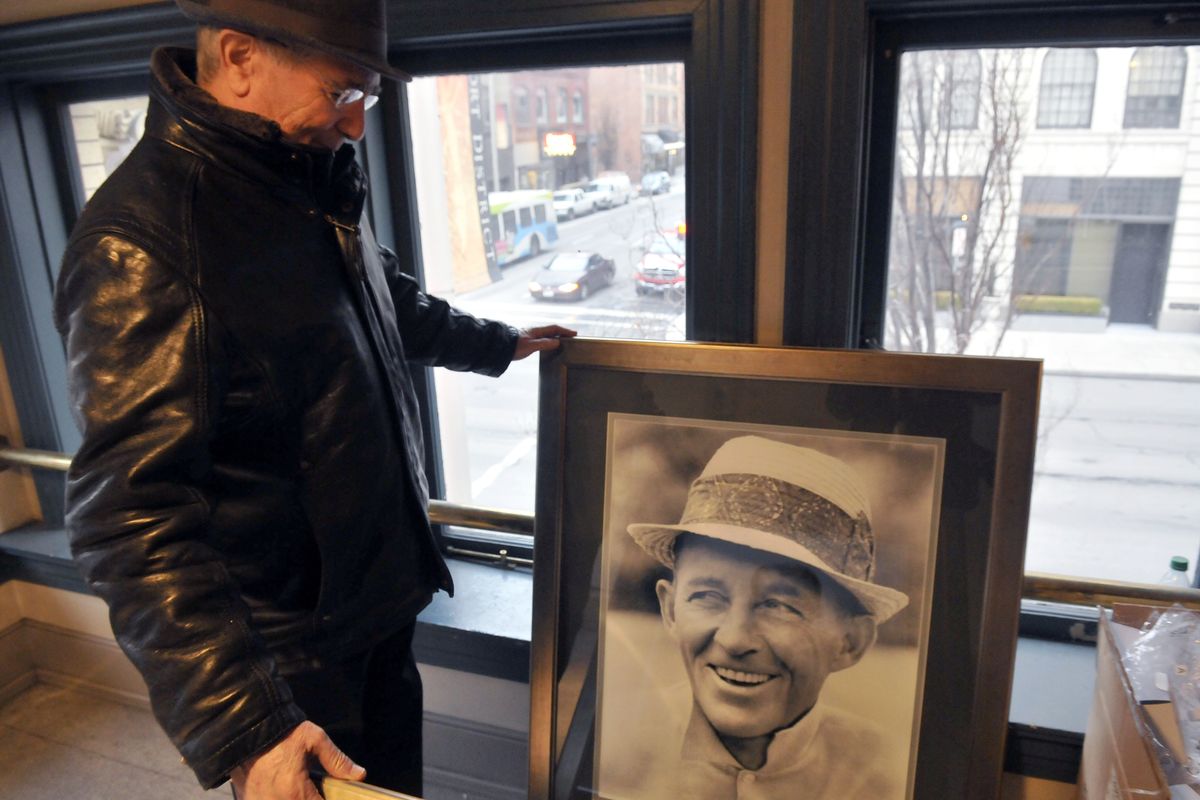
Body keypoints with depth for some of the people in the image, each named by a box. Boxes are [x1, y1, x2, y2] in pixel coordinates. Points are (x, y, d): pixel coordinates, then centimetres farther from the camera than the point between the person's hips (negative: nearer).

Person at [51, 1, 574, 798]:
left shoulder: (316, 176, 1)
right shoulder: (139, 241, -26)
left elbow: (389, 298, 21)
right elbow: (131, 516, -29)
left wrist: (495, 344, 30)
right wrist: (241, 729, -31)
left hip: (382, 588, 8)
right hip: (286, 655, -7)